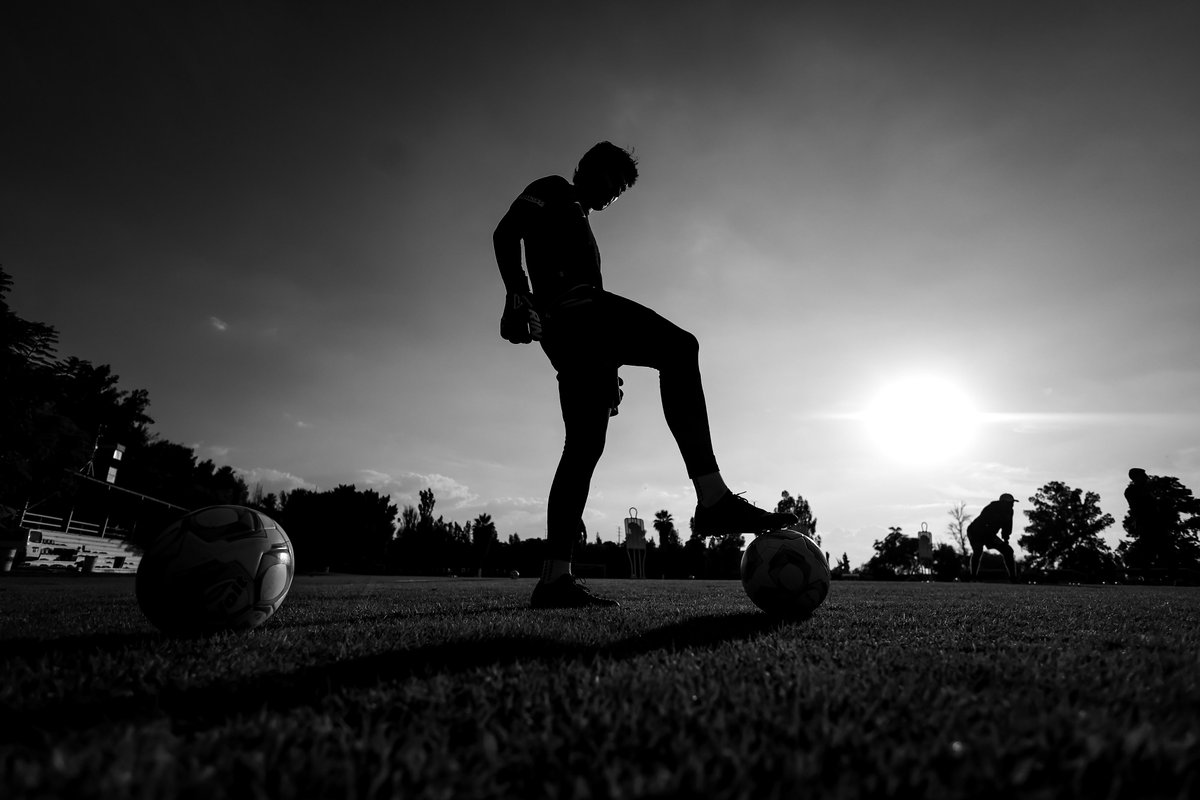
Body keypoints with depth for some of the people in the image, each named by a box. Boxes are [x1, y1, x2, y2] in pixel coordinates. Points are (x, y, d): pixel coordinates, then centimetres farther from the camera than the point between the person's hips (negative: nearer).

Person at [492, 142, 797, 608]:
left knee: (584, 445, -4)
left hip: (568, 335, 9)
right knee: (679, 348, -24)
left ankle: (555, 577, -9)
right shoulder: (554, 191, 17)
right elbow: (505, 233, -2)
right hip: (573, 311, -9)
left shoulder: (577, 222, 41)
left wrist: (608, 370, 26)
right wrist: (517, 295, -19)